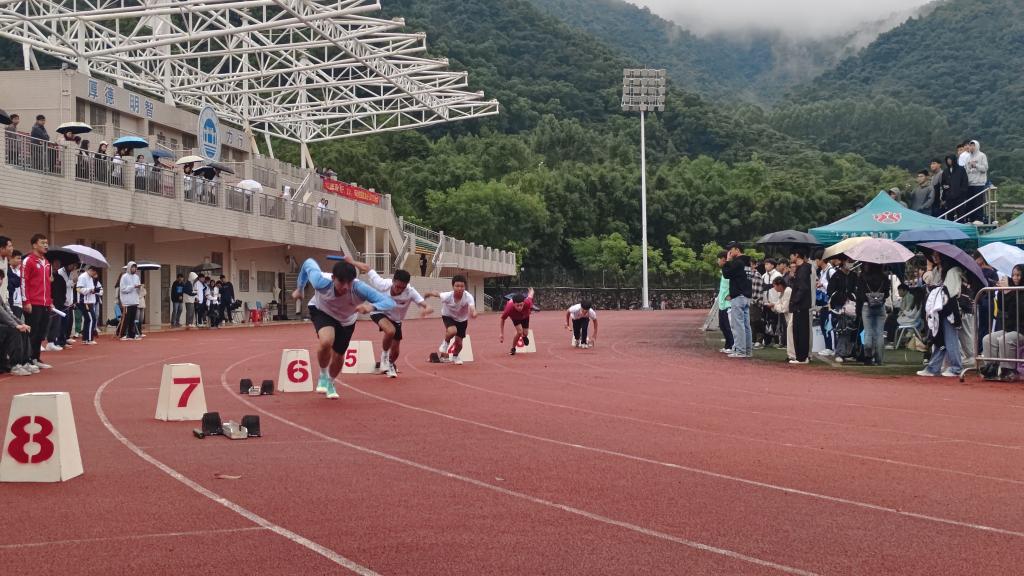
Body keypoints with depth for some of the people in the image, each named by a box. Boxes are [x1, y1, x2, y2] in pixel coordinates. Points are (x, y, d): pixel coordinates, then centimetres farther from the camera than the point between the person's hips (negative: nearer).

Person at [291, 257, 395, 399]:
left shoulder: (359, 289, -41)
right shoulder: (321, 282, -39)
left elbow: (389, 302, -45)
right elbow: (309, 263, -18)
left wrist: (372, 307, -66)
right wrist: (300, 288, -3)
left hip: (346, 320, 2)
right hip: (321, 311, -2)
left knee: (338, 356, 13)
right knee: (326, 342, -31)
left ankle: (330, 383, 49)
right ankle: (323, 375, 0)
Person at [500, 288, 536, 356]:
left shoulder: (527, 303, -45)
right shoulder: (509, 308, -46)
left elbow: (530, 296, -20)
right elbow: (502, 319, -27)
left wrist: (531, 292, 6)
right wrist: (502, 334, -22)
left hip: (525, 316, 2)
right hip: (515, 317, -2)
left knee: (525, 334, 6)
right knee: (519, 332, -19)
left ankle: (524, 336, 46)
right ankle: (513, 349, 7)